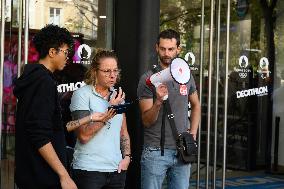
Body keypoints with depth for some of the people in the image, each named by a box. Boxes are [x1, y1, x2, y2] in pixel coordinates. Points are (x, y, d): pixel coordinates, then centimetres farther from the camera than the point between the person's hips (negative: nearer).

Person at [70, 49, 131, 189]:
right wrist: (109, 112, -18)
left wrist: (127, 156, 4)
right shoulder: (81, 95, -8)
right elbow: (84, 136, -16)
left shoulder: (117, 96, 11)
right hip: (89, 169, -6)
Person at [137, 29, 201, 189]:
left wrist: (193, 133, 9)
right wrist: (158, 102, -28)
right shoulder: (148, 79, -7)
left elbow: (196, 105, 22)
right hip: (156, 151, -4)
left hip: (182, 151, 4)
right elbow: (147, 121, -10)